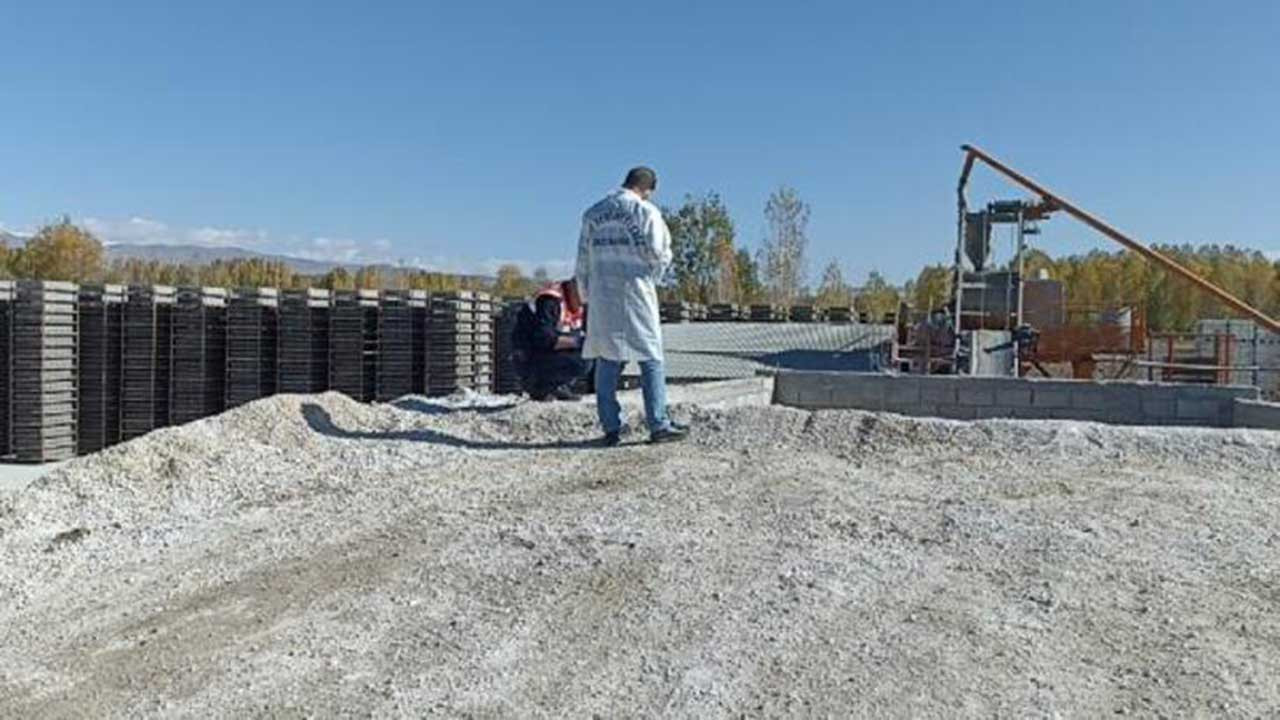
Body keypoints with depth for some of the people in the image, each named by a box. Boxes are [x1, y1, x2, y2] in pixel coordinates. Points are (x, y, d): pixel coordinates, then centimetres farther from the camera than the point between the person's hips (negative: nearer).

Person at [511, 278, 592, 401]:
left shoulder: (572, 304, 8)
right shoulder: (549, 302, -19)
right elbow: (543, 339, -28)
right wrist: (574, 341, -24)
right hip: (528, 360, -9)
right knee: (578, 364, -25)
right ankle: (536, 386, -10)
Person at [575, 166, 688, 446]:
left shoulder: (593, 214, 12)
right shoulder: (646, 211, -3)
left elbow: (583, 260, 12)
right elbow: (659, 255, -7)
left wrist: (587, 295, 17)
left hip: (601, 297, 5)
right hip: (636, 294, -4)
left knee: (606, 362, 7)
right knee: (650, 360, 2)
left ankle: (611, 428, 9)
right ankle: (659, 425, 2)